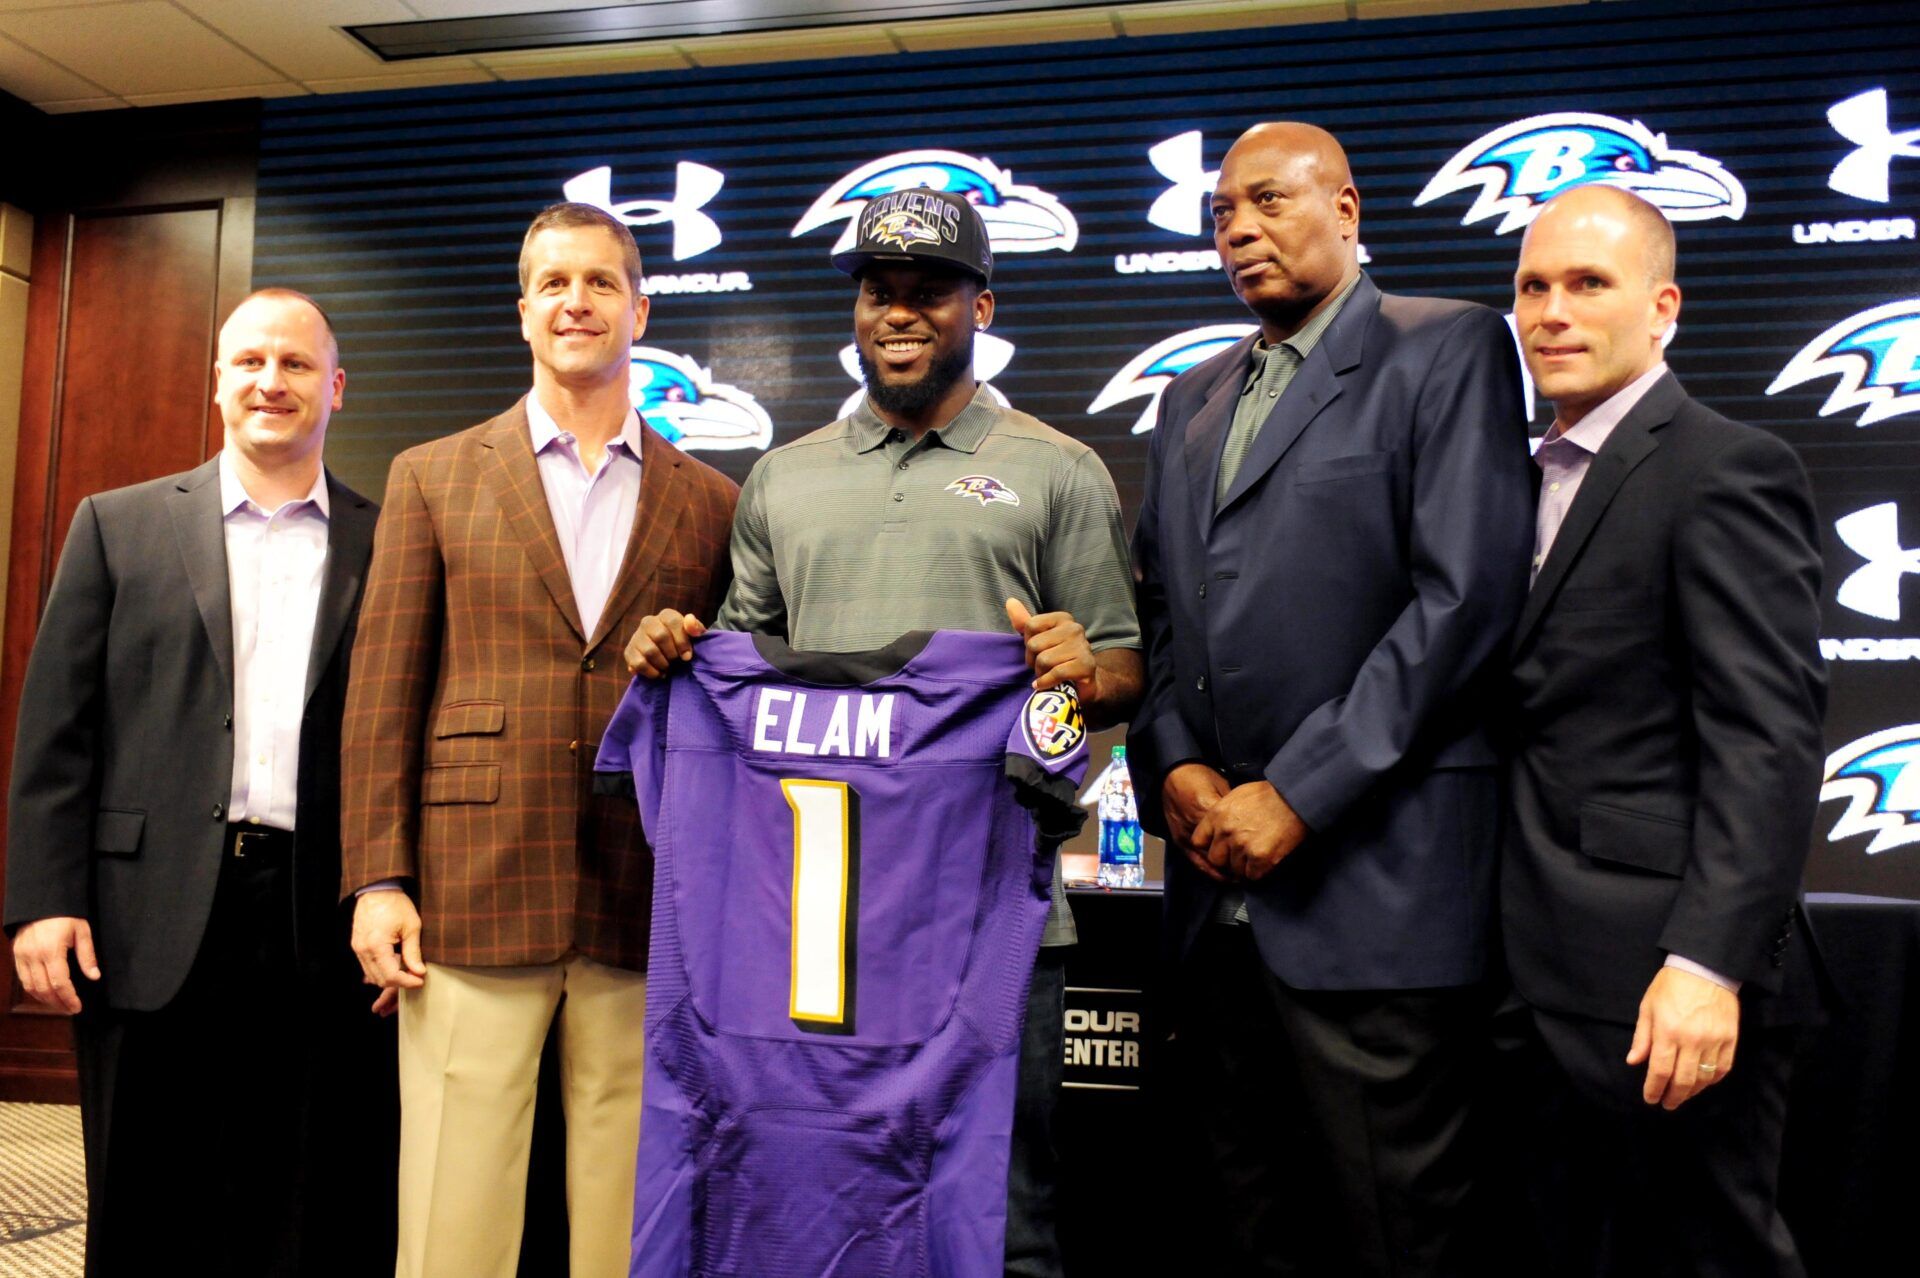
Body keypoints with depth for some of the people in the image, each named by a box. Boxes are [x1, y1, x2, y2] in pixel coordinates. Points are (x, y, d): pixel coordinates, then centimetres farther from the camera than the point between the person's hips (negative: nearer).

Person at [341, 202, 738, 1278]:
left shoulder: (711, 503, 10)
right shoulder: (433, 477, 9)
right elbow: (383, 691, 5)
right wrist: (377, 880, -2)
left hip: (645, 914, 1)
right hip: (472, 901, 0)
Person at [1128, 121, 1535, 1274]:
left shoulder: (1448, 348, 0)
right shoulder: (1194, 396, 20)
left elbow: (1467, 597, -12)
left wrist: (1299, 795, -15)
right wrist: (1174, 765, -1)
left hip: (1370, 874, -6)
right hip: (1216, 876, 6)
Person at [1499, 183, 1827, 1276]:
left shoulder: (1727, 470, -10)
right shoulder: (1548, 479, 16)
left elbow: (1769, 741, -18)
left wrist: (1708, 964, -24)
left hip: (1668, 989, -8)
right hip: (1560, 980, 8)